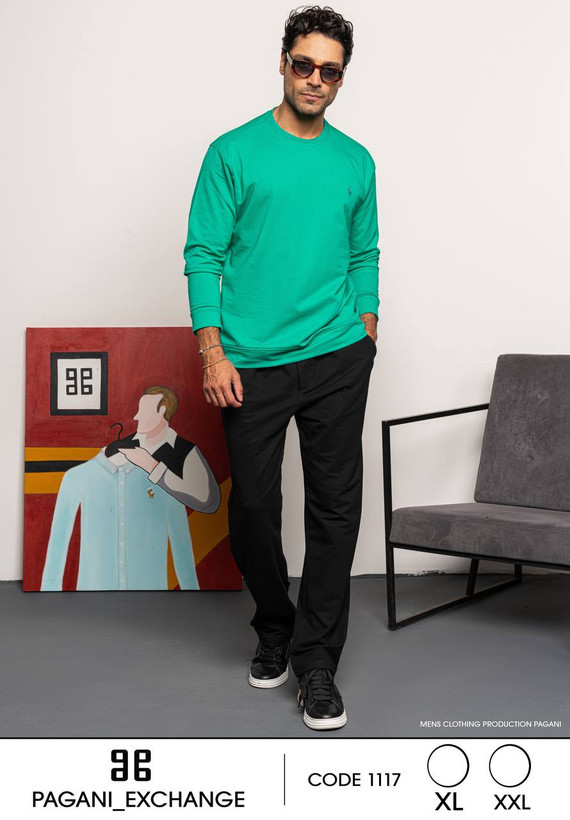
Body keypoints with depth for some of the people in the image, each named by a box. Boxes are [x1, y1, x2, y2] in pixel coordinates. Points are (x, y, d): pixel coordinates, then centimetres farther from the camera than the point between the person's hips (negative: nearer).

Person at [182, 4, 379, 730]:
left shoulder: (355, 162, 10)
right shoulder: (234, 153, 0)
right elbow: (203, 256, -3)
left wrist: (365, 337, 9)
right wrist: (212, 351, -10)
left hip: (337, 360, 2)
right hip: (252, 365, -2)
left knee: (336, 506, 1)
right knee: (253, 506, 7)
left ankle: (316, 658, 12)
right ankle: (274, 629, 31)